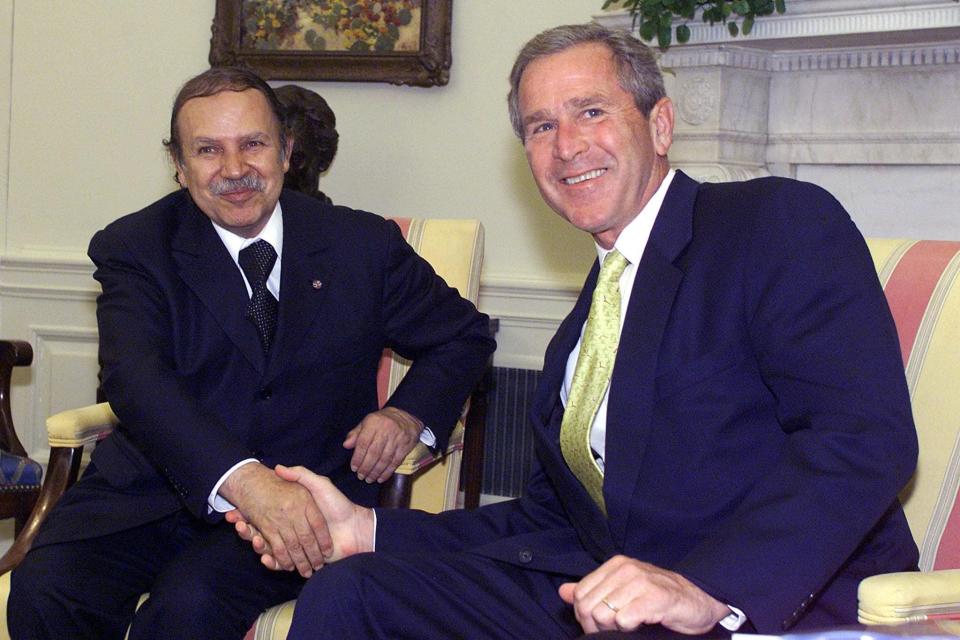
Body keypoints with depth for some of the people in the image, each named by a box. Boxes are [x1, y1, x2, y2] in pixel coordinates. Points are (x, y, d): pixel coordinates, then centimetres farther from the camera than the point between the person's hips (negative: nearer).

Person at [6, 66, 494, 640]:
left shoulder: (361, 244, 5)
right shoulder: (136, 249, 1)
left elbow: (464, 335, 18)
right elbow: (136, 378, -17)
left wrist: (408, 415, -4)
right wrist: (246, 481, -35)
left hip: (307, 501, -1)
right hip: (160, 483, 1)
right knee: (44, 591, -25)